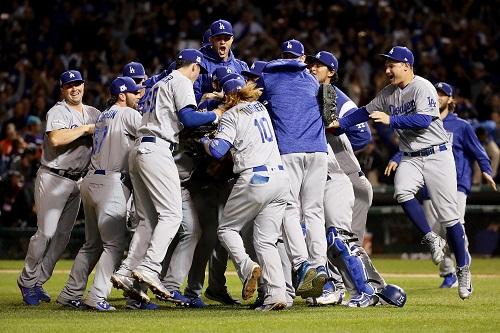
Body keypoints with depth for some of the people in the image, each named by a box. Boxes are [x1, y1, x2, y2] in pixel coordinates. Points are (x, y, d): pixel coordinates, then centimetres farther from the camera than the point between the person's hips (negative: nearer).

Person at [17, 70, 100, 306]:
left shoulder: (93, 113, 14)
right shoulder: (58, 112, -9)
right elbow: (56, 139, -26)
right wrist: (86, 129, -20)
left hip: (77, 181, 7)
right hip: (53, 179, -7)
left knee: (63, 235, 6)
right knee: (47, 232, -11)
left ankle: (38, 283, 14)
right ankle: (27, 281, 2)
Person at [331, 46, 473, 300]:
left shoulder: (423, 88, -13)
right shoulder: (388, 93, 9)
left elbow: (423, 120, -25)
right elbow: (365, 112, 17)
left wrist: (391, 120, -30)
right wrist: (340, 123, 5)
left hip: (437, 155, -5)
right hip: (410, 158, 5)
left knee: (448, 214, -5)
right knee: (402, 191, -27)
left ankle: (463, 269, 9)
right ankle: (431, 239, -10)